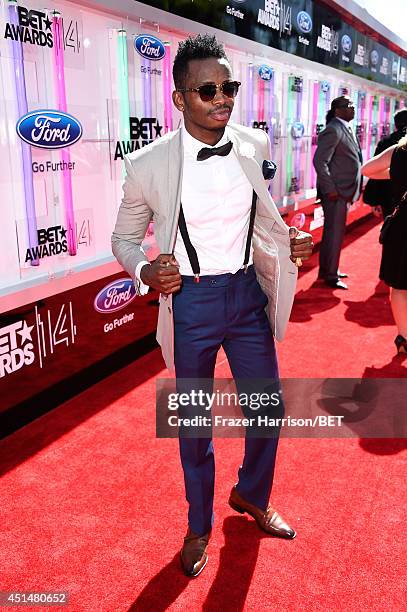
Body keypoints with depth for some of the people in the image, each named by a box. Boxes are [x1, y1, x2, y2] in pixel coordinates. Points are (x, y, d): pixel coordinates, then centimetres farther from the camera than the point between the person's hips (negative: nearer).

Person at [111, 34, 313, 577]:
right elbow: (124, 237, 0)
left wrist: (287, 245, -4)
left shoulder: (255, 146, -3)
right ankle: (199, 526, 41)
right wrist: (145, 271, -20)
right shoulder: (149, 164, -13)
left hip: (248, 292, 4)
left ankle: (251, 495, 47)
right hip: (191, 302, -3)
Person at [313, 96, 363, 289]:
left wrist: (350, 191, 15)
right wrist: (330, 190, -20)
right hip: (335, 192, -9)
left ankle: (328, 269, 28)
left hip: (344, 192, 9)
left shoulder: (346, 129, 16)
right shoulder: (333, 130, -13)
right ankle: (330, 276, 7)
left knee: (335, 232, 16)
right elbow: (320, 161, -19)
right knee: (334, 233, -3)